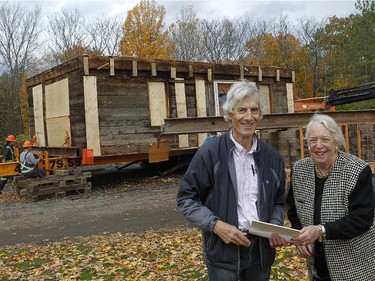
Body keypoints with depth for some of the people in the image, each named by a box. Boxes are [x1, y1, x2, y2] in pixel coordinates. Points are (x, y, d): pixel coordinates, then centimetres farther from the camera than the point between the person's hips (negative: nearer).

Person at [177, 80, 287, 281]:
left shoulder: (271, 156, 3)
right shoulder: (210, 152, -11)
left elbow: (277, 201, 14)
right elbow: (186, 198, -7)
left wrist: (276, 227, -4)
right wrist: (216, 225, -18)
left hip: (261, 248, 4)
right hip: (223, 249, -4)